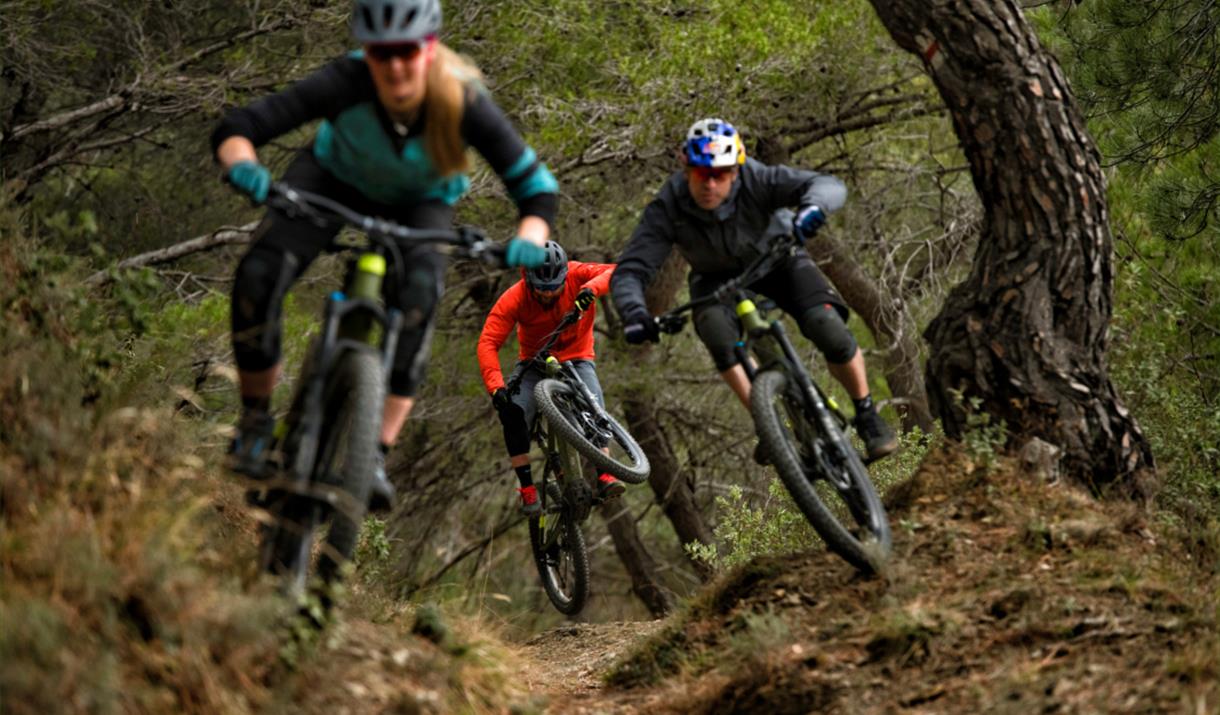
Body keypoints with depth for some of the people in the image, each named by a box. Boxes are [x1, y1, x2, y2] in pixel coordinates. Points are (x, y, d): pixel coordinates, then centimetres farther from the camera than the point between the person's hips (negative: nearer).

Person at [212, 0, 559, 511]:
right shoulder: (346, 83, -37)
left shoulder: (463, 104, -35)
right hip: (337, 176, 0)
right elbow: (235, 128, -40)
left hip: (420, 200, 0)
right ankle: (255, 421, 1)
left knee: (418, 296, -30)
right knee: (258, 277, -23)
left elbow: (536, 186, -29)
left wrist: (529, 241, -49)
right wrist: (243, 167, -62)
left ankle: (375, 455, -25)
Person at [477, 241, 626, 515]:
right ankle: (527, 490, -21)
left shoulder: (576, 275, -21)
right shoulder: (514, 298, -22)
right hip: (534, 364, 0)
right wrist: (496, 386, -42)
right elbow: (488, 342, -28)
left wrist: (592, 288, -53)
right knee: (512, 411, -26)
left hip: (576, 359, 0)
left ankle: (604, 477, -28)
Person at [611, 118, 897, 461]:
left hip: (777, 260, 0)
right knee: (716, 328, -33)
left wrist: (812, 207, -63)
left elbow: (830, 185, -40)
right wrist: (634, 314, -49)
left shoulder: (755, 179, -32)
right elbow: (629, 272, -29)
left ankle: (867, 416, 1)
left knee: (827, 327, -23)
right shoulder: (667, 207, -29)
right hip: (718, 276, 1)